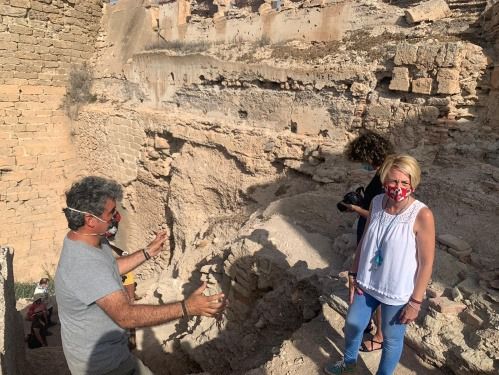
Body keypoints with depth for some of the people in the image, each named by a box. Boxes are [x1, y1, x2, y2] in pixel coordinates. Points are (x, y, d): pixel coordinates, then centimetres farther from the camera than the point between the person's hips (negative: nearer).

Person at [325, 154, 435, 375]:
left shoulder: (422, 216, -25)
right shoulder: (376, 202, -9)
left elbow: (426, 262, -17)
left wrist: (415, 302, -12)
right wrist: (354, 275, 4)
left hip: (398, 292, -5)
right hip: (367, 283, 5)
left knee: (392, 338, 18)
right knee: (352, 325, 23)